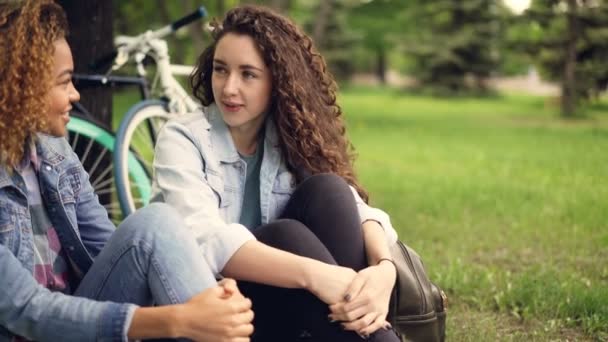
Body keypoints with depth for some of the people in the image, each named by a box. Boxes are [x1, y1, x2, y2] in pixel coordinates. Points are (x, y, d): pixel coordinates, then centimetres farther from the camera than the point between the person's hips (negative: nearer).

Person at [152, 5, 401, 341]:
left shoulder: (294, 140, 4)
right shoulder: (182, 140, -9)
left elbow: (355, 210, -10)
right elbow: (202, 238, -27)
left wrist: (383, 268, -34)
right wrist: (312, 274, -40)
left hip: (285, 312, 4)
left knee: (327, 190, -18)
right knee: (284, 235, -30)